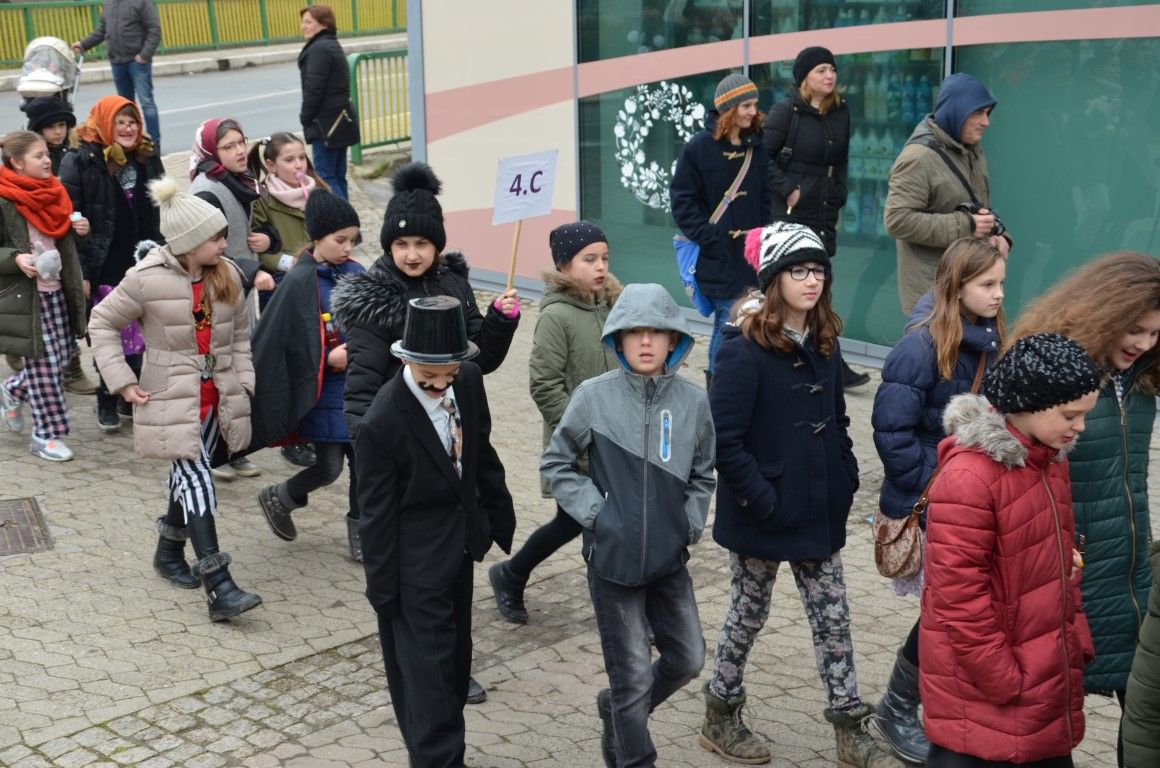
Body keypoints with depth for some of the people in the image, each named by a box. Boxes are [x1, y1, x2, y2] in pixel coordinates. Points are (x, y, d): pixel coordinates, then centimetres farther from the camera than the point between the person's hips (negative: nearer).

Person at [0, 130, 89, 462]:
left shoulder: (53, 193, 12)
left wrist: (78, 229, 6)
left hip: (56, 291, 8)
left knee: (59, 357, 11)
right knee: (44, 364, -3)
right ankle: (46, 435, 10)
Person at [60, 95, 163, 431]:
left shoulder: (147, 159, 10)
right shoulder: (80, 163, -7)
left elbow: (159, 215, 18)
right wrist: (80, 272, -14)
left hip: (144, 265, 5)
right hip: (105, 268, -5)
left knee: (140, 338, 8)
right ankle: (107, 403, 15)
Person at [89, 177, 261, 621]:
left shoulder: (227, 275, 1)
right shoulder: (148, 280, -13)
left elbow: (239, 334, 14)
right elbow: (102, 322, -1)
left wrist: (243, 382, 5)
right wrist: (123, 382, -7)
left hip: (218, 396, 5)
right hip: (172, 398, -5)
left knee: (189, 478, 15)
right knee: (197, 482, -13)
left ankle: (169, 552, 39)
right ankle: (219, 589, -16)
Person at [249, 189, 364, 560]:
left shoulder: (356, 274, 2)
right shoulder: (299, 282, -13)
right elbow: (275, 341, -12)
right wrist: (327, 358, -19)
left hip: (359, 386, 5)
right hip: (324, 391, -5)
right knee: (329, 467, 3)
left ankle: (359, 531, 26)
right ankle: (277, 498, 31)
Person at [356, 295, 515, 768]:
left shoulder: (469, 379, -8)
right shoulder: (383, 422, -26)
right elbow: (376, 514, -18)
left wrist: (500, 518, 14)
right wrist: (382, 589, -11)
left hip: (460, 544, 7)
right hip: (417, 561, -7)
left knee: (455, 658, 21)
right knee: (428, 667, 1)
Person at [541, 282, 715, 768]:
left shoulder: (693, 401, -4)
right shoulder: (594, 396, -11)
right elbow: (555, 463, 0)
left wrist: (690, 524, 1)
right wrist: (594, 512, -9)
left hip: (670, 559, 4)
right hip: (613, 558, -3)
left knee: (687, 659, 13)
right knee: (632, 675, 5)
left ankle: (617, 712, 40)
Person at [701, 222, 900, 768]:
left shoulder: (822, 343, 4)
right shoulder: (744, 349, -19)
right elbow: (724, 439, -21)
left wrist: (845, 478, 5)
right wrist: (761, 499, -22)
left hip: (820, 512, 6)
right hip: (762, 516, -6)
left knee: (833, 618, 11)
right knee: (749, 613, 11)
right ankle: (720, 717, 31)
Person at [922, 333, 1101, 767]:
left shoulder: (1051, 461, 7)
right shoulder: (968, 476, -22)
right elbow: (958, 593, -22)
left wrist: (1076, 642, 10)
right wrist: (1003, 681, -17)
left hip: (1046, 680, 8)